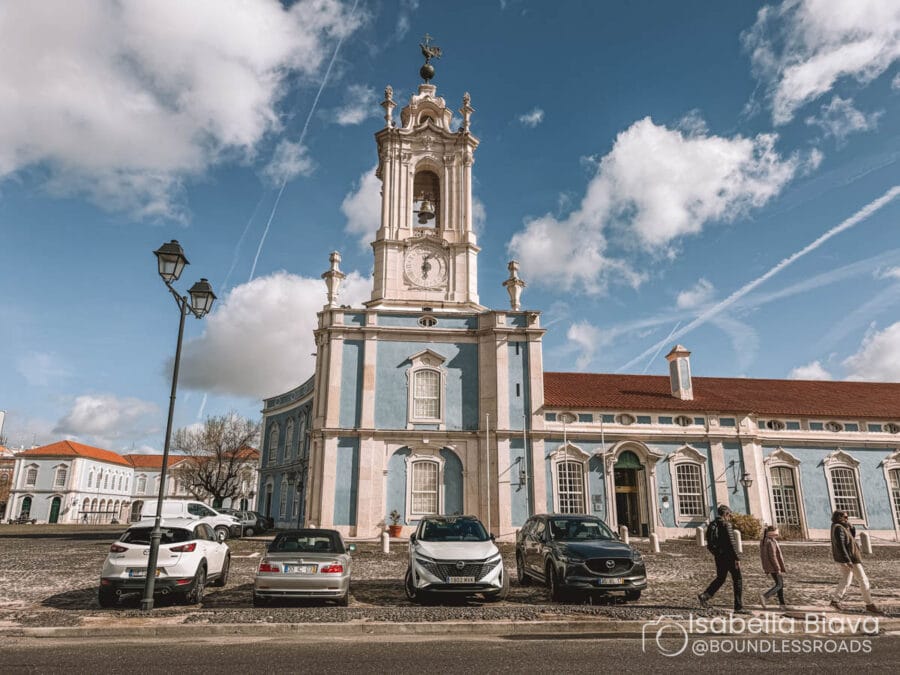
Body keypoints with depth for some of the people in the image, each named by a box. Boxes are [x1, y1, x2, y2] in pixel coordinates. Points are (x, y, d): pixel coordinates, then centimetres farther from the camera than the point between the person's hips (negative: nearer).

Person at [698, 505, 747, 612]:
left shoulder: (712, 525, 11)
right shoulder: (726, 524, -12)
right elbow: (731, 542, -19)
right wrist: (737, 558, -16)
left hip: (718, 556, 7)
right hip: (728, 556, -7)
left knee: (720, 578, 17)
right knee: (738, 579, 3)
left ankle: (705, 595, 3)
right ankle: (738, 607, 4)